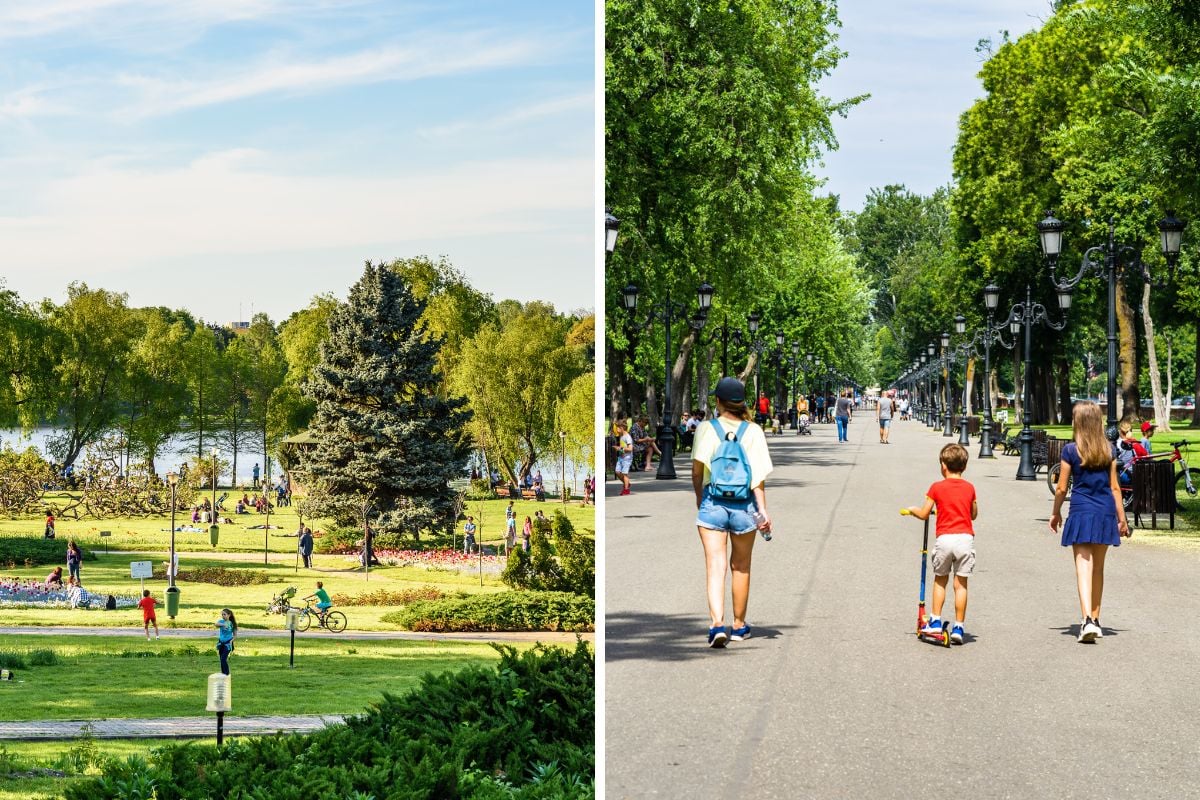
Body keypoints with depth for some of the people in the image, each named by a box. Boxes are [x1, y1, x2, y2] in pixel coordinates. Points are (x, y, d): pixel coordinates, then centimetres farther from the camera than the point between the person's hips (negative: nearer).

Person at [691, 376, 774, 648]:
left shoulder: (706, 429, -3)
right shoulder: (753, 431, -2)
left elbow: (697, 473, 1)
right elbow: (758, 475, -9)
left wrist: (700, 502, 17)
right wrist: (762, 509, -10)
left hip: (712, 504, -1)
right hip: (744, 505, 1)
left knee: (715, 567, -4)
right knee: (741, 567, 17)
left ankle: (717, 623, -22)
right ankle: (739, 626, 28)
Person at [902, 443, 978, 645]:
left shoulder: (937, 487, 0)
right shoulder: (969, 488, 9)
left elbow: (924, 514, 2)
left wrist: (912, 509, 22)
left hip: (944, 538, -1)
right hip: (965, 537, 1)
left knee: (940, 580, 16)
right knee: (961, 584, 4)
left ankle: (935, 621, 14)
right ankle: (958, 627, 4)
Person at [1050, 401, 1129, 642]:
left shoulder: (1070, 450, -5)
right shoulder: (1108, 450, 4)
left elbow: (1061, 488, -2)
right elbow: (1114, 487, 6)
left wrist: (1055, 513, 14)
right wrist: (1122, 518, 13)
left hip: (1081, 513, -4)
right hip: (1105, 513, 4)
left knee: (1084, 568, -8)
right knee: (1098, 569, 15)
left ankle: (1088, 620, -23)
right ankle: (1095, 620, 24)